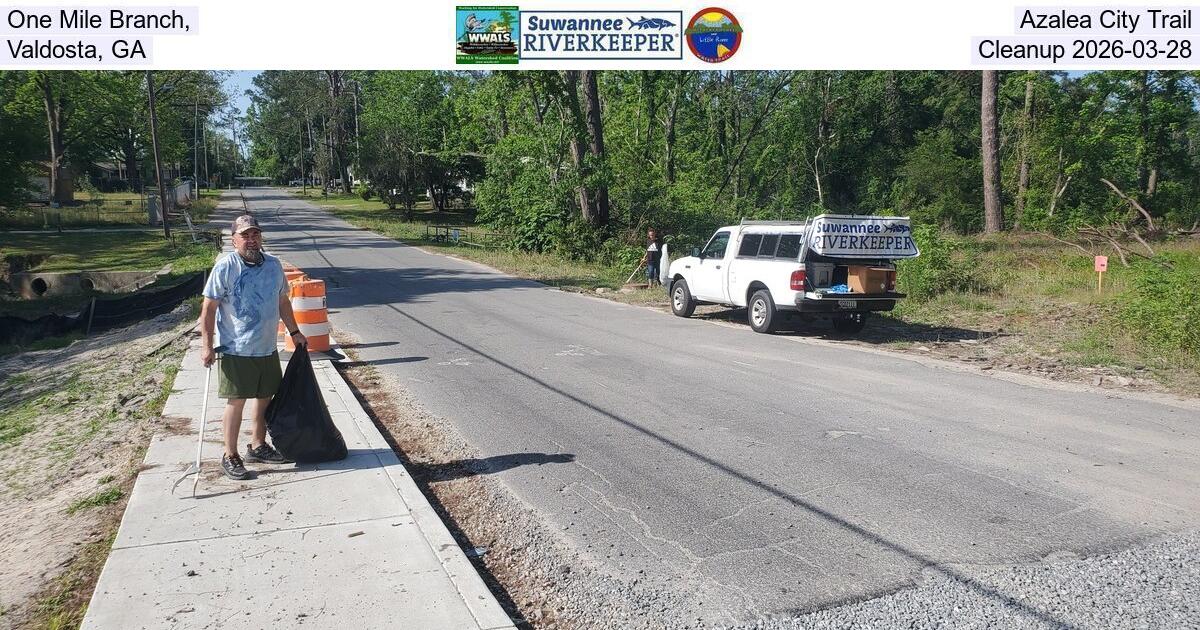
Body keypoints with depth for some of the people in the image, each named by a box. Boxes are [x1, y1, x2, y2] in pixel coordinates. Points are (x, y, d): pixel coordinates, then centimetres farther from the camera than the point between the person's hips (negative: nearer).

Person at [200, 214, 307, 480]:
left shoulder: (274, 265, 5)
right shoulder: (225, 266, -12)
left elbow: (283, 301, 18)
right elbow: (209, 308, -11)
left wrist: (294, 332, 20)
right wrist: (206, 346, -15)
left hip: (267, 349, 6)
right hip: (235, 350, -6)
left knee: (265, 397, 15)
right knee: (236, 401, -1)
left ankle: (258, 446, 32)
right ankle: (230, 456, 12)